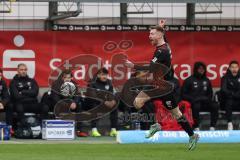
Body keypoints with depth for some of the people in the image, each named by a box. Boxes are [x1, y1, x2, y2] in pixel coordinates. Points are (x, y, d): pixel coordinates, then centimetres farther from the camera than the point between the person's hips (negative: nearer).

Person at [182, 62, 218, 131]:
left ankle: (212, 127, -24)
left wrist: (207, 98, 2)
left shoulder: (207, 80, 16)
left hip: (204, 103, 4)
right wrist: (194, 99, -13)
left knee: (215, 106, -24)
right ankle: (196, 128, -33)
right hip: (193, 102, -4)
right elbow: (183, 95, 0)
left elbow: (210, 94, 25)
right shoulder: (189, 80, 2)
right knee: (196, 106, -38)